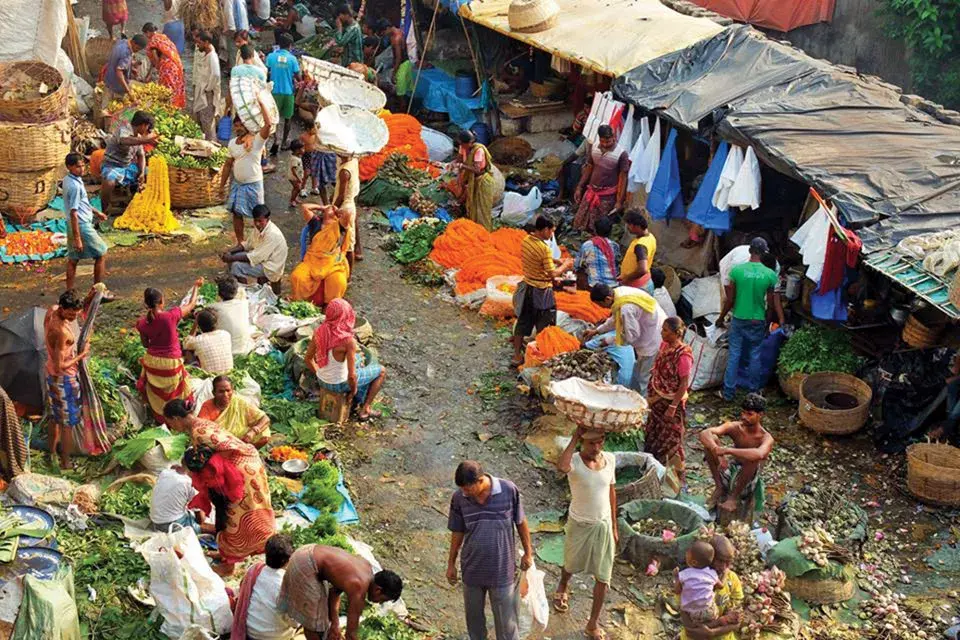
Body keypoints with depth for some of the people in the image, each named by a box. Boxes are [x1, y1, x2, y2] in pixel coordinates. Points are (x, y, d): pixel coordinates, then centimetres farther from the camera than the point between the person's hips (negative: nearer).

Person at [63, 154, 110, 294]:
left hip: (73, 226, 9)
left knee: (73, 259, 12)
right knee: (101, 254, 4)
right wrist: (77, 239, -24)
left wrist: (96, 212, 31)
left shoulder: (68, 180, 7)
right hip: (81, 226, -9)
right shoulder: (74, 186, -23)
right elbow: (73, 213, -24)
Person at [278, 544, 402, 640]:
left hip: (309, 552, 9)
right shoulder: (358, 591, -19)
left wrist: (335, 623, 9)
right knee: (312, 618, 7)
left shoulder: (366, 568, 5)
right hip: (304, 566, -9)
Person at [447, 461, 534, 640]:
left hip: (502, 569, -2)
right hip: (472, 570, 2)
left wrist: (528, 553, 5)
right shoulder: (459, 498, -13)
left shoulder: (509, 490, -19)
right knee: (473, 614, 21)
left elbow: (521, 523, -4)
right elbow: (457, 532, 1)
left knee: (506, 620, 9)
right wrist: (451, 563, 9)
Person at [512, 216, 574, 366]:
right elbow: (552, 273, -21)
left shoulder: (526, 241, -2)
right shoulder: (544, 248, -25)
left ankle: (517, 356, 26)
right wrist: (565, 265, -5)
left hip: (527, 288, 8)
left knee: (523, 323, 18)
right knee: (544, 328, 8)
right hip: (542, 292, -7)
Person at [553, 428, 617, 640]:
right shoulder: (574, 460, -23)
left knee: (603, 577, 5)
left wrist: (614, 526, 9)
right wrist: (574, 438, -39)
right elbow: (562, 467, -50)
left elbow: (611, 492, 4)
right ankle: (562, 589, 58)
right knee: (571, 565, 23)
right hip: (579, 525, -3)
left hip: (603, 525, 3)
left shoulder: (610, 459, -8)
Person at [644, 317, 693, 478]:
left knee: (671, 439, 6)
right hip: (658, 399, 8)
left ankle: (679, 475, 23)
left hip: (672, 401, -8)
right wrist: (651, 396, 12)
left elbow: (684, 384, -21)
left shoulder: (683, 355, -26)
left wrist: (672, 407, -20)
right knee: (654, 434, 20)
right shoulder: (664, 345, -2)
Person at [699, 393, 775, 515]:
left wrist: (727, 450, -44)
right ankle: (719, 487, -7)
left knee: (753, 458, -35)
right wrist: (717, 452, -40)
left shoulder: (766, 438, -18)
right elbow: (704, 434, -22)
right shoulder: (735, 427, -7)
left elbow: (759, 454, -45)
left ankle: (734, 497, -14)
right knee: (711, 439, -17)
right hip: (729, 473, 3)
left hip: (746, 483, -3)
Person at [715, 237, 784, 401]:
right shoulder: (770, 275, -10)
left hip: (738, 320, 0)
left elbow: (730, 300, -6)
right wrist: (781, 321, 12)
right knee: (755, 355, 14)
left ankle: (728, 392, 12)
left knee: (734, 355, 7)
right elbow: (774, 302, -2)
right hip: (758, 321, 0)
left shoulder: (736, 270, -12)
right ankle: (753, 390, 24)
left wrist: (721, 318, 8)